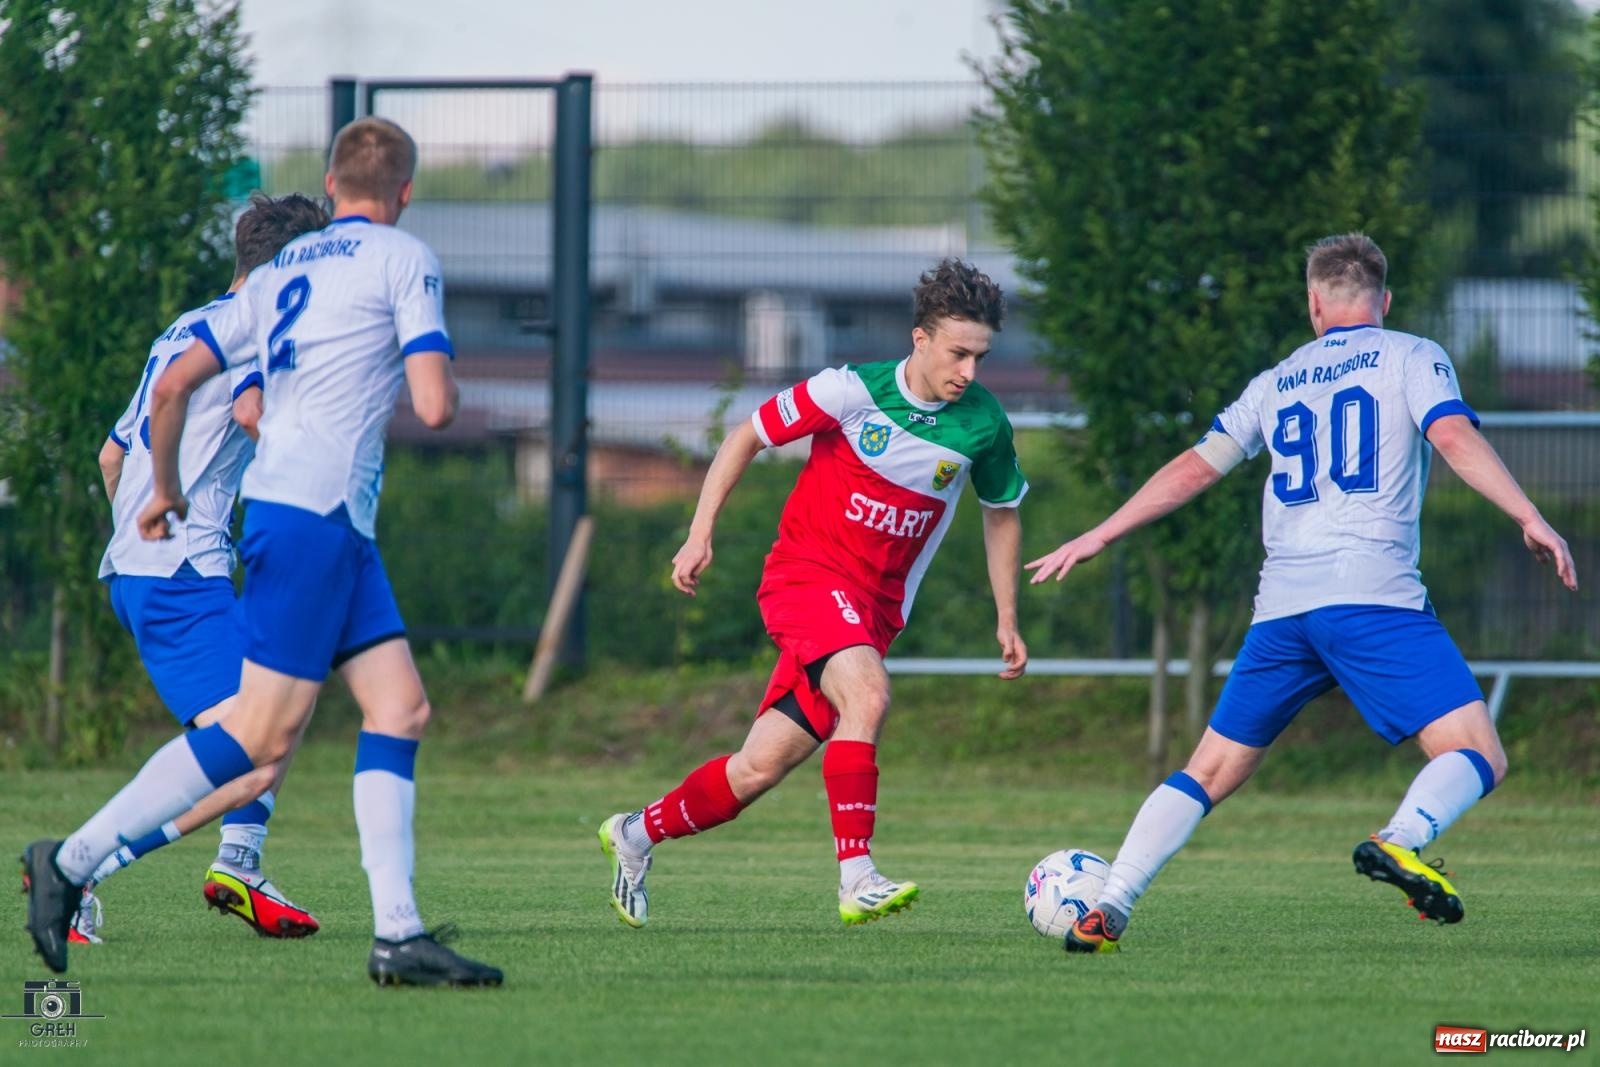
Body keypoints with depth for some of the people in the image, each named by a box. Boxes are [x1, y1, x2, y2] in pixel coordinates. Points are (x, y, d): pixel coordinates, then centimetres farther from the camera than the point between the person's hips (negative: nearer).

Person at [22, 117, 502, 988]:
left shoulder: (280, 273, 18)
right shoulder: (403, 260, -3)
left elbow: (172, 386, 15)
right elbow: (434, 407, -12)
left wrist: (165, 490, 29)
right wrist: (439, 384, 12)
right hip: (314, 516, -8)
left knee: (400, 706, 4)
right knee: (262, 734, -8)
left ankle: (398, 935, -4)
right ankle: (74, 860, -7)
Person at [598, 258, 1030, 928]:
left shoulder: (983, 424, -2)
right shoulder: (854, 390, -13)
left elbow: (1002, 513, 17)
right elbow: (746, 438, 0)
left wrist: (1007, 619, 14)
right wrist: (700, 534, -6)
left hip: (875, 607, 5)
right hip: (809, 572, -5)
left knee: (761, 767, 2)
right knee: (867, 694, -33)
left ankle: (636, 834, 25)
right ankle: (857, 881, -36)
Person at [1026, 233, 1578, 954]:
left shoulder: (1276, 383, 23)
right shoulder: (1412, 358, 10)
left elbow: (1195, 468, 24)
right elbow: (1454, 437, -8)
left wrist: (1096, 539, 32)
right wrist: (1530, 518, -13)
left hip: (1281, 609, 5)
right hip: (1375, 595, -5)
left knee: (1211, 773, 15)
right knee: (1479, 757, -8)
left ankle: (1106, 910, 3)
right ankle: (1402, 841, -37)